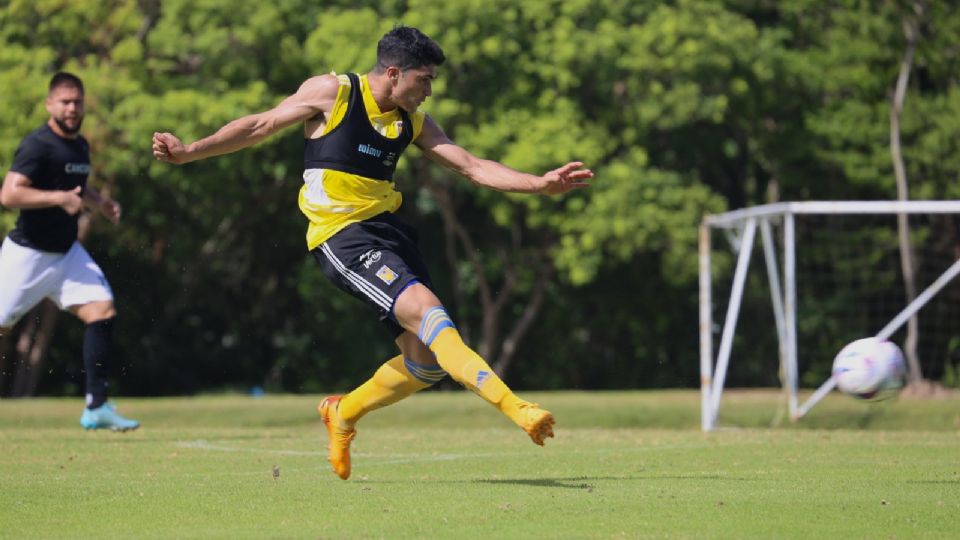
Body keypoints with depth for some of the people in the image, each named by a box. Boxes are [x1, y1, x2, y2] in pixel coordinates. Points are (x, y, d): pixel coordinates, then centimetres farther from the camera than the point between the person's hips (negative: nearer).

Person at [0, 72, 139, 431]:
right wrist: (59, 198, -30)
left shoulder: (80, 146, 10)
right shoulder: (38, 145, -17)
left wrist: (99, 202, 12)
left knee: (102, 310, -10)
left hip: (66, 252, 7)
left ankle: (97, 408, -10)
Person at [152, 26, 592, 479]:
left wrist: (540, 184, 3)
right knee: (425, 307, -25)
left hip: (387, 229, 8)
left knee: (427, 360, 0)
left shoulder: (412, 122, 14)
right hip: (340, 235, -8)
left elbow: (472, 166, 13)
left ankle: (343, 414, 25)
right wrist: (189, 151, -4)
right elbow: (261, 125, 2)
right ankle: (513, 407, -35)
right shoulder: (332, 92, -2)